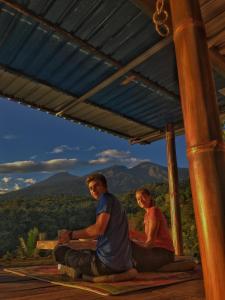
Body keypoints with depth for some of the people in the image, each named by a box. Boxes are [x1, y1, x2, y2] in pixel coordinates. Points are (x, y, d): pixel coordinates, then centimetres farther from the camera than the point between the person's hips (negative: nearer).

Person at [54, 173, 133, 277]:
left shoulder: (106, 198, -9)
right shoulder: (115, 201, 17)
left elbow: (99, 229, -22)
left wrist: (72, 235, -11)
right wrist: (76, 235, 28)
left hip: (108, 263, -10)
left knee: (60, 250, 0)